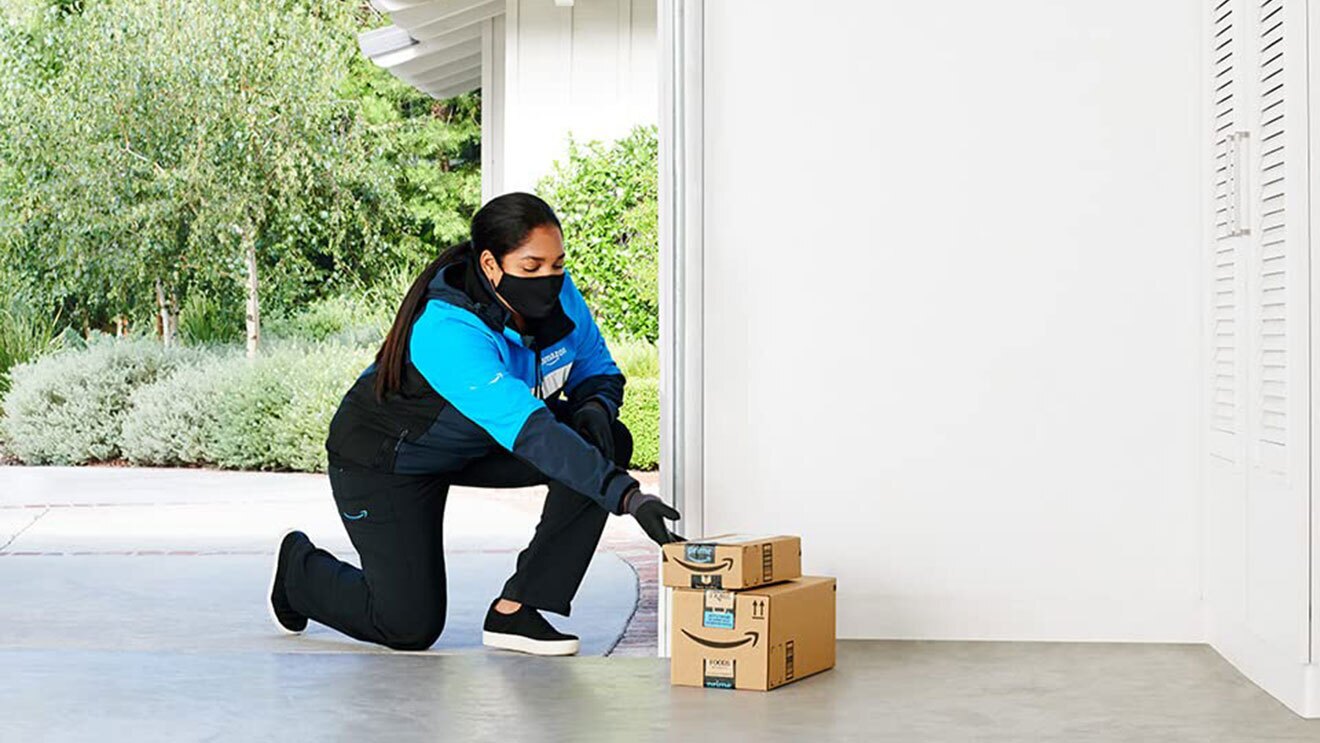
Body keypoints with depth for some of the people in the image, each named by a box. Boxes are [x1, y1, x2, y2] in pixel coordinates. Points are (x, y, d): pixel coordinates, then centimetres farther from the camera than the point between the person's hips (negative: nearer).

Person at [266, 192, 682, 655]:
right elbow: (528, 430, -50)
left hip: (477, 448, 7)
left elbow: (598, 370, -1)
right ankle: (299, 565, 26)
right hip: (386, 457, -6)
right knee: (410, 627, -5)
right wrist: (628, 496, -58)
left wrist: (594, 412, -26)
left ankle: (516, 610, -12)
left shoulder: (559, 296, -18)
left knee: (607, 443, -18)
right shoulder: (447, 331, -39)